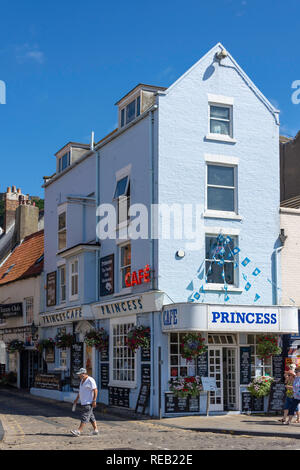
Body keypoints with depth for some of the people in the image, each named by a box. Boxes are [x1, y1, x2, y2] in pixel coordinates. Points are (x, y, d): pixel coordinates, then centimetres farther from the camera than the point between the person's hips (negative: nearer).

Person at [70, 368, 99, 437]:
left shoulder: (90, 380, -12)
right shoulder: (82, 380, 16)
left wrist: (94, 400, -20)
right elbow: (80, 391, 24)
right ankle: (96, 430, 18)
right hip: (83, 402, 9)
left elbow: (95, 390, -16)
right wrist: (76, 399, 22)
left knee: (84, 417, -11)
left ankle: (79, 431, -16)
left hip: (89, 403, -9)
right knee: (91, 416, 12)